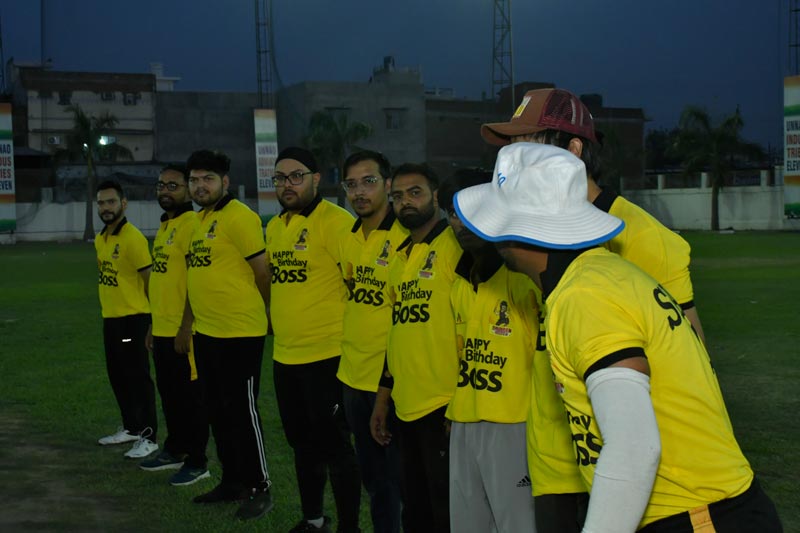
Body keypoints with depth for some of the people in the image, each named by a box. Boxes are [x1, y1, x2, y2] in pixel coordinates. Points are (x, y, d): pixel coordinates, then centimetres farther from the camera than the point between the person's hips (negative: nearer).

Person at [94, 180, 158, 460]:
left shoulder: (133, 238, -16)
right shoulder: (100, 239, 11)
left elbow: (149, 279, -15)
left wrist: (151, 315, -12)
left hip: (132, 318, -9)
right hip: (110, 318, 9)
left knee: (137, 376, -4)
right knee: (117, 376, 16)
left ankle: (148, 437, 3)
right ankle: (131, 427, 29)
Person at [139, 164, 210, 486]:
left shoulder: (192, 224, -14)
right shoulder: (164, 226, 16)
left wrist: (186, 326, -21)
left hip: (183, 330, -9)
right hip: (162, 329, 9)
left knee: (190, 396, 0)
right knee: (169, 394, 18)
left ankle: (197, 463, 10)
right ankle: (175, 451, 32)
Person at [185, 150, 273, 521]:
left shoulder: (239, 217, -15)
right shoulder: (201, 220, 13)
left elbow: (263, 271, -13)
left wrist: (261, 313, -1)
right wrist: (192, 316, 19)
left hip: (240, 333, -9)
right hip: (206, 332, 9)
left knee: (242, 411, -1)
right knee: (217, 410, 16)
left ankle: (259, 488, 11)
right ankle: (232, 481, 28)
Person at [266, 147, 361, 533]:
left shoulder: (335, 221, -14)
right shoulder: (275, 227, 12)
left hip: (327, 355, -8)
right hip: (285, 355, 8)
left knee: (334, 444, 0)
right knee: (302, 442, 19)